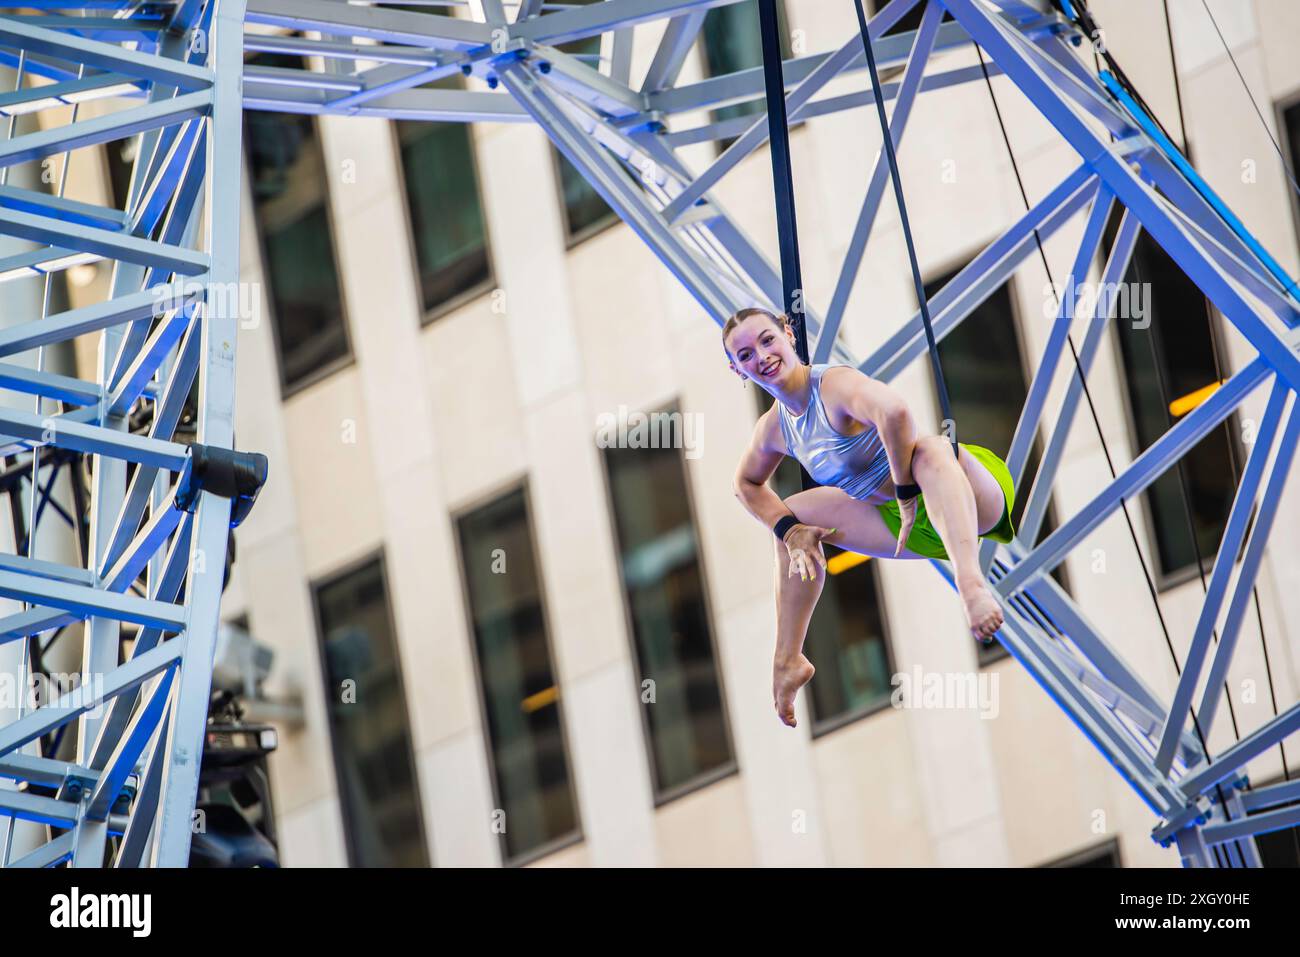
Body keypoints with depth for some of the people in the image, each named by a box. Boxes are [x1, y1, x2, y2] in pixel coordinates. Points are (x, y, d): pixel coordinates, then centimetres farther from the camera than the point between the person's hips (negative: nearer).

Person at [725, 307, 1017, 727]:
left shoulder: (834, 384, -19)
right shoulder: (774, 428, 7)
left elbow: (893, 410, -42)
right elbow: (747, 484, 27)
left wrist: (906, 491, -32)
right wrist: (790, 530, 9)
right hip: (912, 527, 9)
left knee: (929, 446, -42)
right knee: (796, 514, 18)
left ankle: (971, 583, -63)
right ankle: (787, 661, 21)